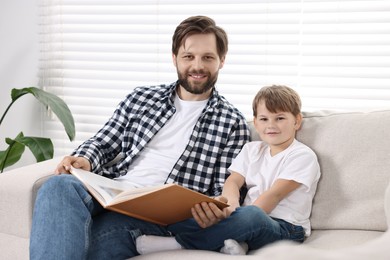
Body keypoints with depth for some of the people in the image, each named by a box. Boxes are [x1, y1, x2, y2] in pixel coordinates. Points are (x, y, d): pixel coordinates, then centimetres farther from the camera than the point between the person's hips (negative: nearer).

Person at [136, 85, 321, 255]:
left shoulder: (303, 155, -2)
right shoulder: (252, 149, 18)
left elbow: (275, 193, -13)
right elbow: (233, 181, 5)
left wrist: (240, 217, -23)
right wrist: (231, 203, -20)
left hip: (284, 227, -6)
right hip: (250, 225, 6)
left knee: (251, 216, -40)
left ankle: (181, 243, -31)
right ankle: (229, 241, -33)